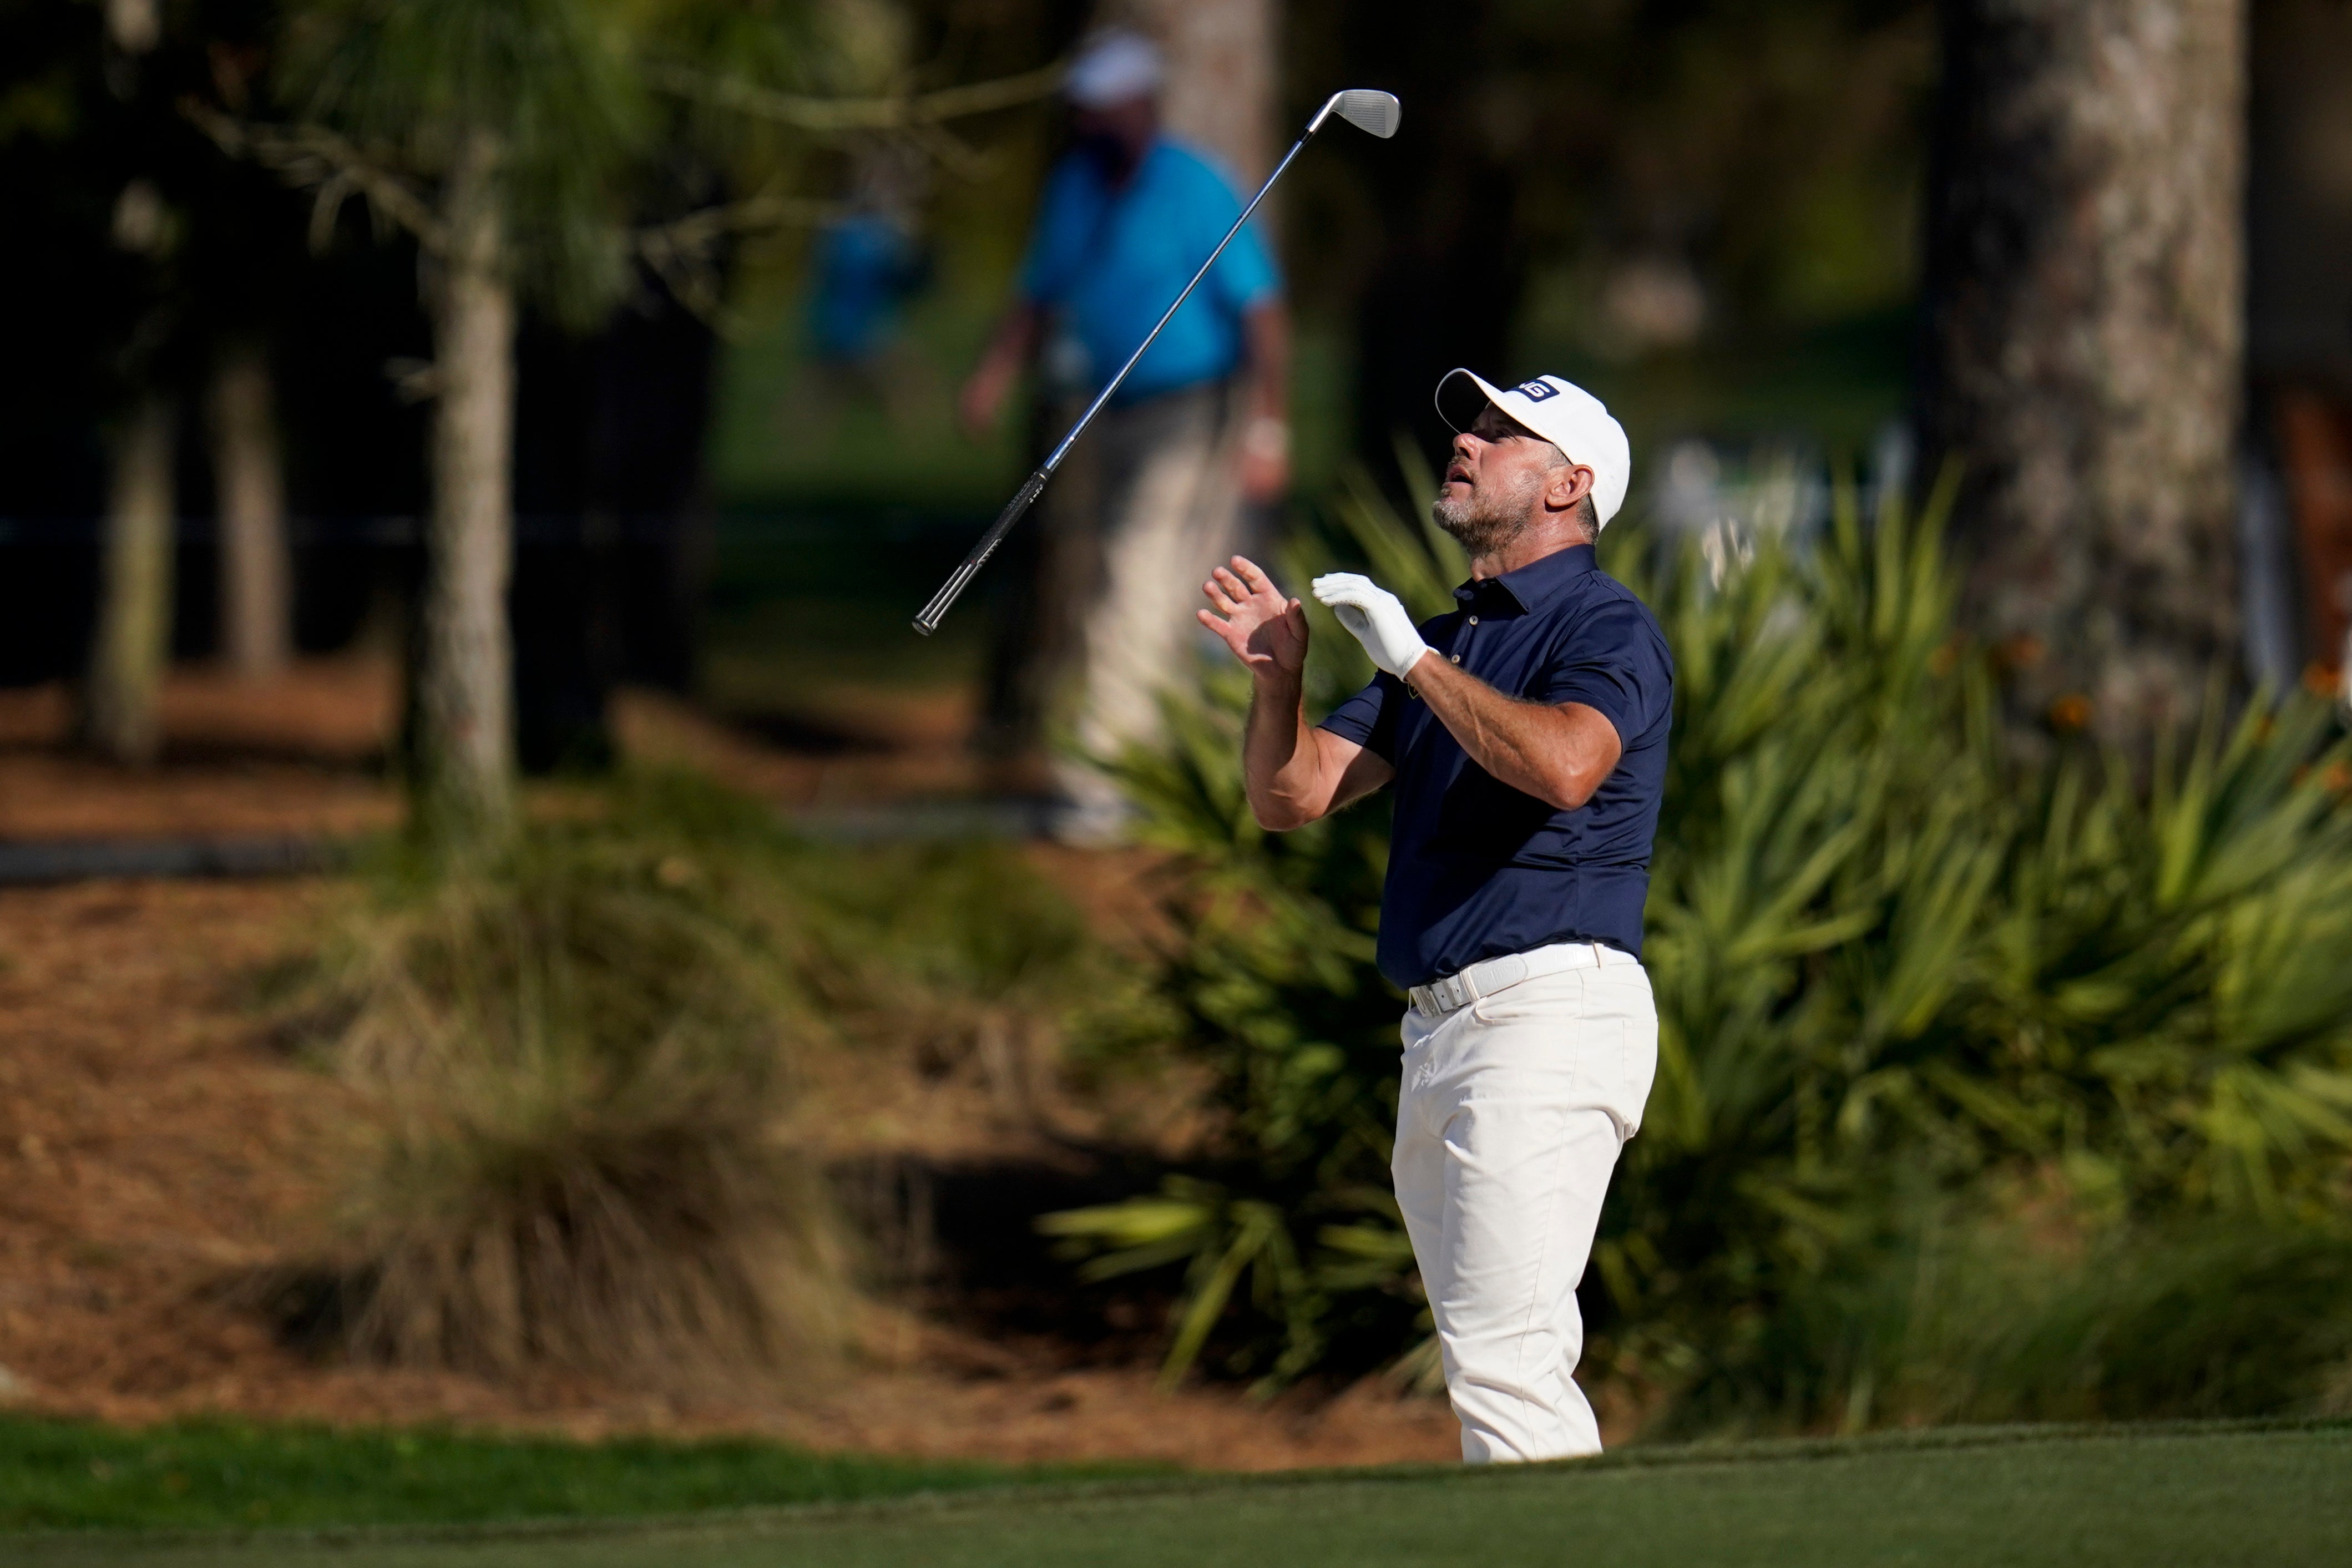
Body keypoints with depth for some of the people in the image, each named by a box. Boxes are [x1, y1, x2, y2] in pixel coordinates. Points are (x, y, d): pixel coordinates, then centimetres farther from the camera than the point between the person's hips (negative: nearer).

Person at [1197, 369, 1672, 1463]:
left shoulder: (1605, 628, -5)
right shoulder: (1449, 639, 22)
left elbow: (1565, 766, -27)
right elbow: (1293, 796, 18)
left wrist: (1416, 661, -19)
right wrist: (1276, 675, 0)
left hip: (1551, 1006, -10)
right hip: (1441, 1031, 10)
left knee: (1502, 1356, -18)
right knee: (1498, 1360, 10)